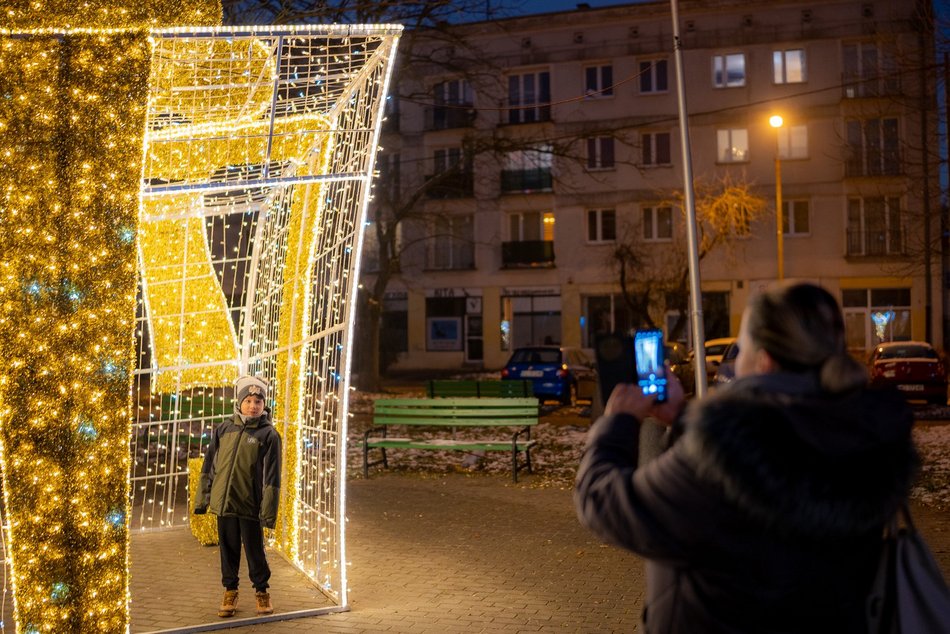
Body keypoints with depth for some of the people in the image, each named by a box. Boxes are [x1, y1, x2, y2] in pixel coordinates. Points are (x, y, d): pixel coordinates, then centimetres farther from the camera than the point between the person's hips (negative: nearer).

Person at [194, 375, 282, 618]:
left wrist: (269, 511, -10)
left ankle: (261, 591, 26)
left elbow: (272, 476, -7)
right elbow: (209, 466, 11)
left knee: (255, 550, 7)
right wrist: (202, 499, 10)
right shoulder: (224, 429, 5)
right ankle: (230, 591, 29)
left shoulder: (268, 434, -6)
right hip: (223, 502, 3)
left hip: (250, 505, -3)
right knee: (228, 549, 13)